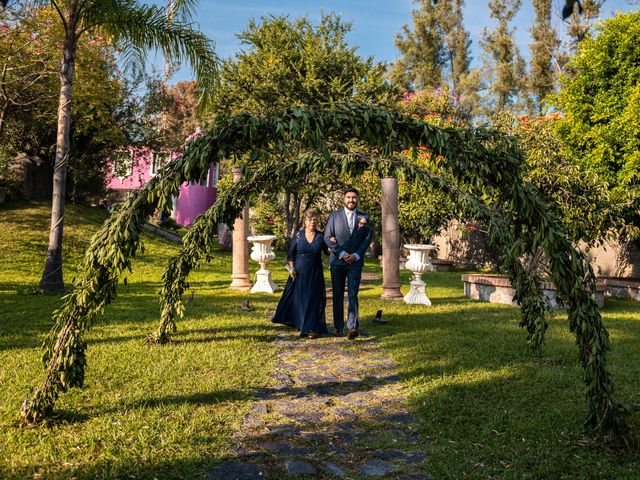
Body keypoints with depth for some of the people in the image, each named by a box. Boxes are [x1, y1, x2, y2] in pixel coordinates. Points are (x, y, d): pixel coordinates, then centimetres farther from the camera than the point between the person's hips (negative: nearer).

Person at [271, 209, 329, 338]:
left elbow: (327, 251, 4)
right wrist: (291, 268, -5)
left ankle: (312, 329, -1)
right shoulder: (298, 235, 0)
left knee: (313, 300, -3)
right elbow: (291, 253, 4)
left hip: (315, 274, 0)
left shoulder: (321, 236, 1)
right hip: (299, 272, 0)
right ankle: (298, 322, 30)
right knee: (299, 298, 9)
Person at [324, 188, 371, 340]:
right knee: (338, 295, 5)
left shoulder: (364, 218, 9)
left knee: (353, 294, -8)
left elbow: (367, 239, 5)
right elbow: (327, 238, 0)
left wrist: (356, 255, -9)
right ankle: (339, 327, 13)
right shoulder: (334, 216, 6)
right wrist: (341, 253, -10)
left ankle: (353, 327, -9)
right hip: (337, 260, 0)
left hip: (355, 261, 0)